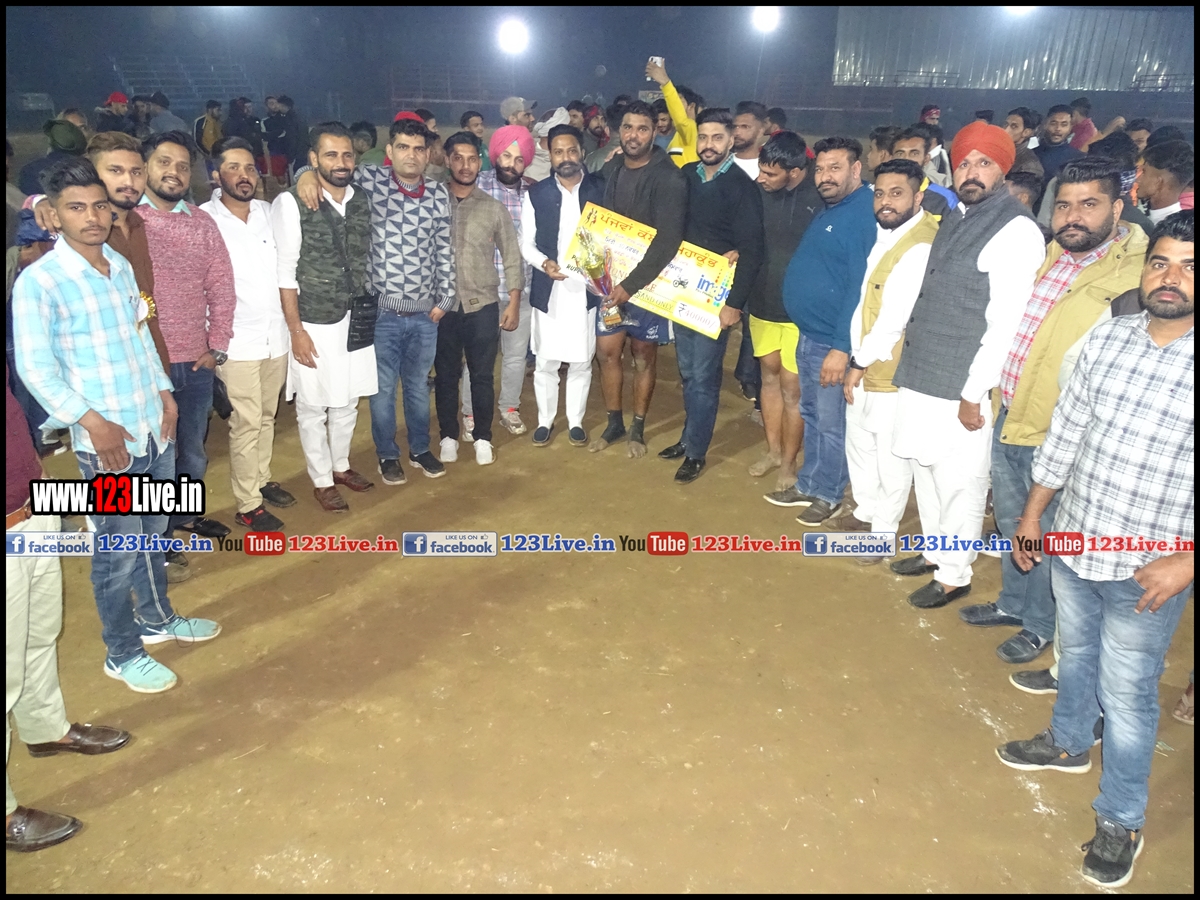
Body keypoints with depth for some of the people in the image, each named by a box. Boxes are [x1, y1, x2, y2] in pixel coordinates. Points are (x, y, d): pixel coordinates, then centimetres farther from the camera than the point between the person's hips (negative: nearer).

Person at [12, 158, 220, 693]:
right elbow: (34, 368, -15)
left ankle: (157, 619, 41)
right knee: (119, 551, 4)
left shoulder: (120, 266, 6)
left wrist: (164, 391, 10)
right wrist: (92, 422, -21)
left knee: (153, 534, 21)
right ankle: (123, 654, 23)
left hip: (154, 427, 6)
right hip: (106, 442, -6)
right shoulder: (38, 281, -13)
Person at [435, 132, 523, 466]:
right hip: (442, 307, 0)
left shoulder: (494, 207, 3)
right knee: (446, 376, 10)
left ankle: (482, 437, 23)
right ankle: (448, 436, 26)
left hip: (483, 305, 0)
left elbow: (512, 257, 6)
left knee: (482, 376, 7)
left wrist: (514, 302, 0)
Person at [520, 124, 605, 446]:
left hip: (587, 289, 0)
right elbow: (526, 243, 3)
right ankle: (545, 420, 25)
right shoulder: (536, 194, 2)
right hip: (548, 291, 0)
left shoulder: (601, 190, 1)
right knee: (546, 362, 8)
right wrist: (544, 263, -16)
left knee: (581, 361, 9)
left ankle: (575, 421, 26)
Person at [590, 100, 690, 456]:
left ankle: (638, 428, 24)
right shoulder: (610, 169, 3)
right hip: (611, 277, 5)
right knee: (607, 351, 7)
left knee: (644, 354, 8)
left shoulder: (669, 178, -16)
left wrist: (632, 284, -27)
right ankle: (614, 423, 25)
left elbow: (668, 241, -23)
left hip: (648, 281, -4)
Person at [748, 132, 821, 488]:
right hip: (763, 302, 6)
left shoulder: (819, 200, -17)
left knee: (792, 385, 3)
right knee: (770, 375, 17)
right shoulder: (760, 192, -2)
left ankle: (789, 462, 20)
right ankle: (773, 450, 33)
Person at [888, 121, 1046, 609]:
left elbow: (1006, 323, -17)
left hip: (962, 388, -8)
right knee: (926, 472, 19)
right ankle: (934, 551, 37)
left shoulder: (1016, 230, -13)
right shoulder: (954, 218, 12)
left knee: (959, 485, 5)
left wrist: (973, 395, -17)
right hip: (921, 377, 8)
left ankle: (954, 575, 22)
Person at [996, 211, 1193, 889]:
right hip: (1072, 545, 5)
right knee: (1075, 653, 26)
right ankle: (1069, 743, 52)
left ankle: (1122, 819, 31)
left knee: (1127, 694, 9)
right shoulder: (1107, 340, -4)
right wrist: (1033, 513, 10)